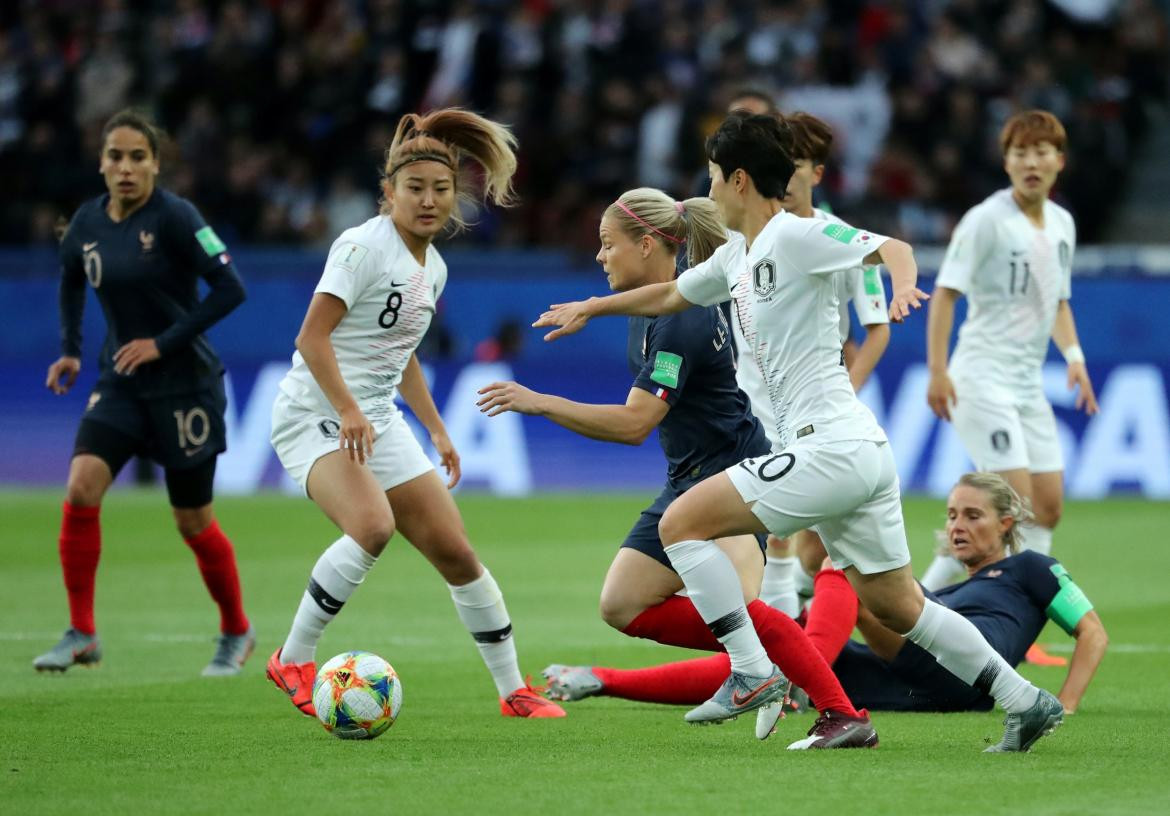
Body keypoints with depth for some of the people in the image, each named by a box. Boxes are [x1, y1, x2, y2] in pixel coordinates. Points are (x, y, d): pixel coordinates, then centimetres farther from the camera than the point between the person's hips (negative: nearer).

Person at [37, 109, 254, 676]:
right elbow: (71, 280, 23)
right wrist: (69, 348, 12)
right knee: (80, 487, -17)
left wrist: (164, 342, -21)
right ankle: (81, 634, -9)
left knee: (192, 522, 5)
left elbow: (230, 288, -19)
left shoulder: (173, 217, -16)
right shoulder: (87, 223, 1)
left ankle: (237, 633, 28)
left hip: (184, 385, -5)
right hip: (120, 384, 5)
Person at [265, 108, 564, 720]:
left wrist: (437, 430, 23)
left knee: (455, 553, 4)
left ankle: (514, 692, 16)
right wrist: (348, 411, -30)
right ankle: (292, 661, -17)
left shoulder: (433, 267, 12)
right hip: (314, 417, -8)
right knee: (373, 525, -32)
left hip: (378, 423, 8)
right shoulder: (363, 246, -14)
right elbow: (312, 336, -20)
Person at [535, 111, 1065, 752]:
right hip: (862, 453, 10)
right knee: (895, 606, 13)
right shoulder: (737, 256, 19)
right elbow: (671, 295, 37)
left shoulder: (797, 234, -8)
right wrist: (591, 308, 44)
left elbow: (893, 248, -19)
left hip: (831, 449, -10)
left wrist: (904, 283, -40)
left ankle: (751, 673, -9)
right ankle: (1025, 703, 12)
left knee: (680, 524, -7)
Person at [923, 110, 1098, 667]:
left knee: (1048, 505, 5)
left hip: (1028, 383, 8)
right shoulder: (986, 220, -12)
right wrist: (937, 370, -21)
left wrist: (1073, 356, 8)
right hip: (981, 378, -8)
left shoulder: (1062, 224, 11)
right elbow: (945, 291, -14)